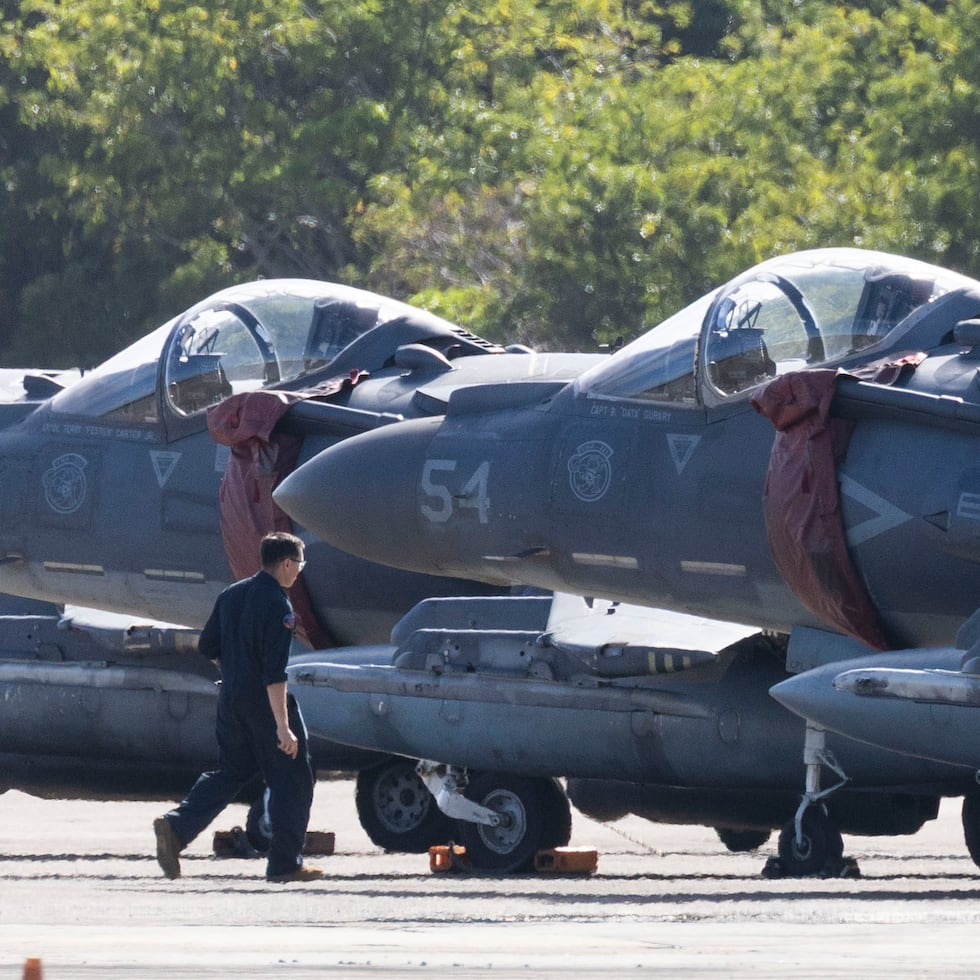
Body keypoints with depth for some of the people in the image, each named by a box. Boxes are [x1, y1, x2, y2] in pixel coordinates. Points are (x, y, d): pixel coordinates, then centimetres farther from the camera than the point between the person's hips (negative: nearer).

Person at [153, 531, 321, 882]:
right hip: (265, 703, -7)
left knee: (231, 772, 16)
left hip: (231, 696, 7)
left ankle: (177, 826, -3)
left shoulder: (232, 594, 8)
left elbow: (207, 647, 14)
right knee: (291, 779, 5)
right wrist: (282, 725, -23)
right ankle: (285, 863, 8)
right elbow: (275, 672, -22)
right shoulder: (278, 606, -16)